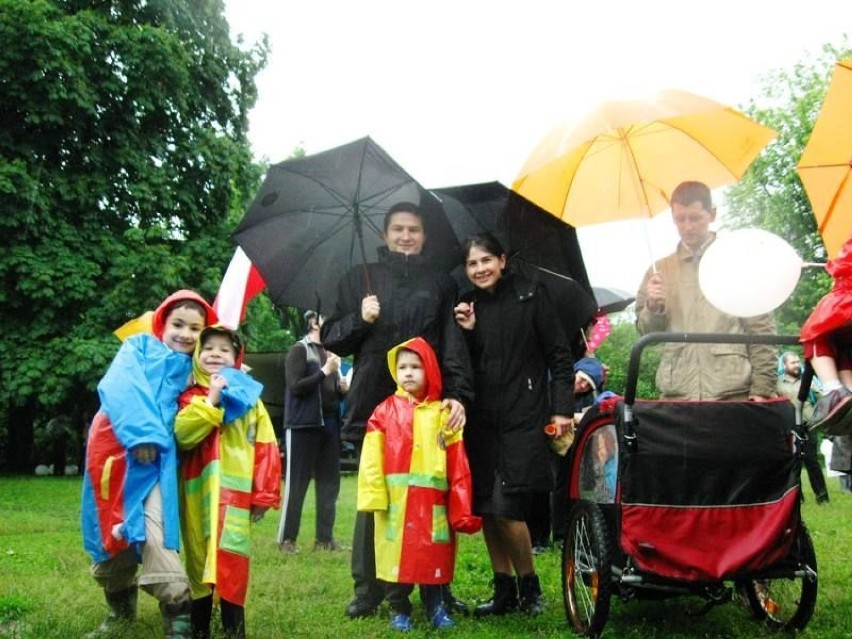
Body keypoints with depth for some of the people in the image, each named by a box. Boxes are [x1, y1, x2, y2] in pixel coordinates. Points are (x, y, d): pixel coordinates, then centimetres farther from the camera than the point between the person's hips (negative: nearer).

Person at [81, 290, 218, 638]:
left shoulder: (191, 370, 15)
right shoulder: (138, 346, 7)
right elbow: (120, 388, -12)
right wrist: (141, 433, -22)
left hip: (156, 455, 0)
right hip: (114, 449, 0)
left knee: (153, 529, -17)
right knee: (110, 529, 9)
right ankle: (121, 605, 30)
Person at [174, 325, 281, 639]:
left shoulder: (249, 398, 7)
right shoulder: (190, 397, 7)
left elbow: (266, 449, 4)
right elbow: (183, 435, -13)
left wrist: (264, 494, -2)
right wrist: (211, 400, -15)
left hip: (236, 492, -1)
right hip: (198, 492, 1)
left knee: (231, 559, -6)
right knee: (198, 559, 8)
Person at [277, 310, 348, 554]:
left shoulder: (330, 352, 15)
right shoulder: (299, 350, -5)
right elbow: (295, 387, -15)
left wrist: (342, 388, 2)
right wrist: (324, 371, -19)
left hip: (329, 424, 7)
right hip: (303, 425, -7)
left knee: (329, 481, 9)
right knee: (296, 482, -3)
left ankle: (325, 537, 16)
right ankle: (286, 538, 4)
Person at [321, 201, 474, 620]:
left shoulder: (442, 285, 12)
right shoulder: (359, 279, 13)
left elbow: (455, 346, 1)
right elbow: (331, 338, 11)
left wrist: (458, 394, -14)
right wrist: (360, 319, -8)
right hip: (374, 405, 0)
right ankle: (368, 589, 11)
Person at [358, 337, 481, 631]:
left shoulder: (443, 414, 4)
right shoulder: (385, 412, 2)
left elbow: (458, 464, 1)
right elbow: (372, 458, -4)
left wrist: (462, 509, -2)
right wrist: (374, 495, -13)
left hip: (432, 502, 1)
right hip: (395, 500, -1)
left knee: (433, 555, 9)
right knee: (397, 555, 6)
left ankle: (436, 606, 25)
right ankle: (399, 610, 21)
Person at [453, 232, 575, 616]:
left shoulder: (529, 296, 0)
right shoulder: (467, 308, 12)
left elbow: (560, 355, 0)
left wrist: (562, 408, -7)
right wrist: (468, 332, -5)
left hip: (523, 418, -5)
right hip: (482, 420, 5)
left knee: (507, 507, -12)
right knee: (485, 508, 4)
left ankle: (529, 585, 9)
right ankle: (504, 590, 18)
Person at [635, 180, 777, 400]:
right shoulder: (660, 270, 13)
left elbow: (761, 332, 5)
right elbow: (646, 333, 12)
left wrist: (762, 389, -3)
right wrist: (652, 307, -8)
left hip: (732, 393, -2)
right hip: (675, 394, 2)